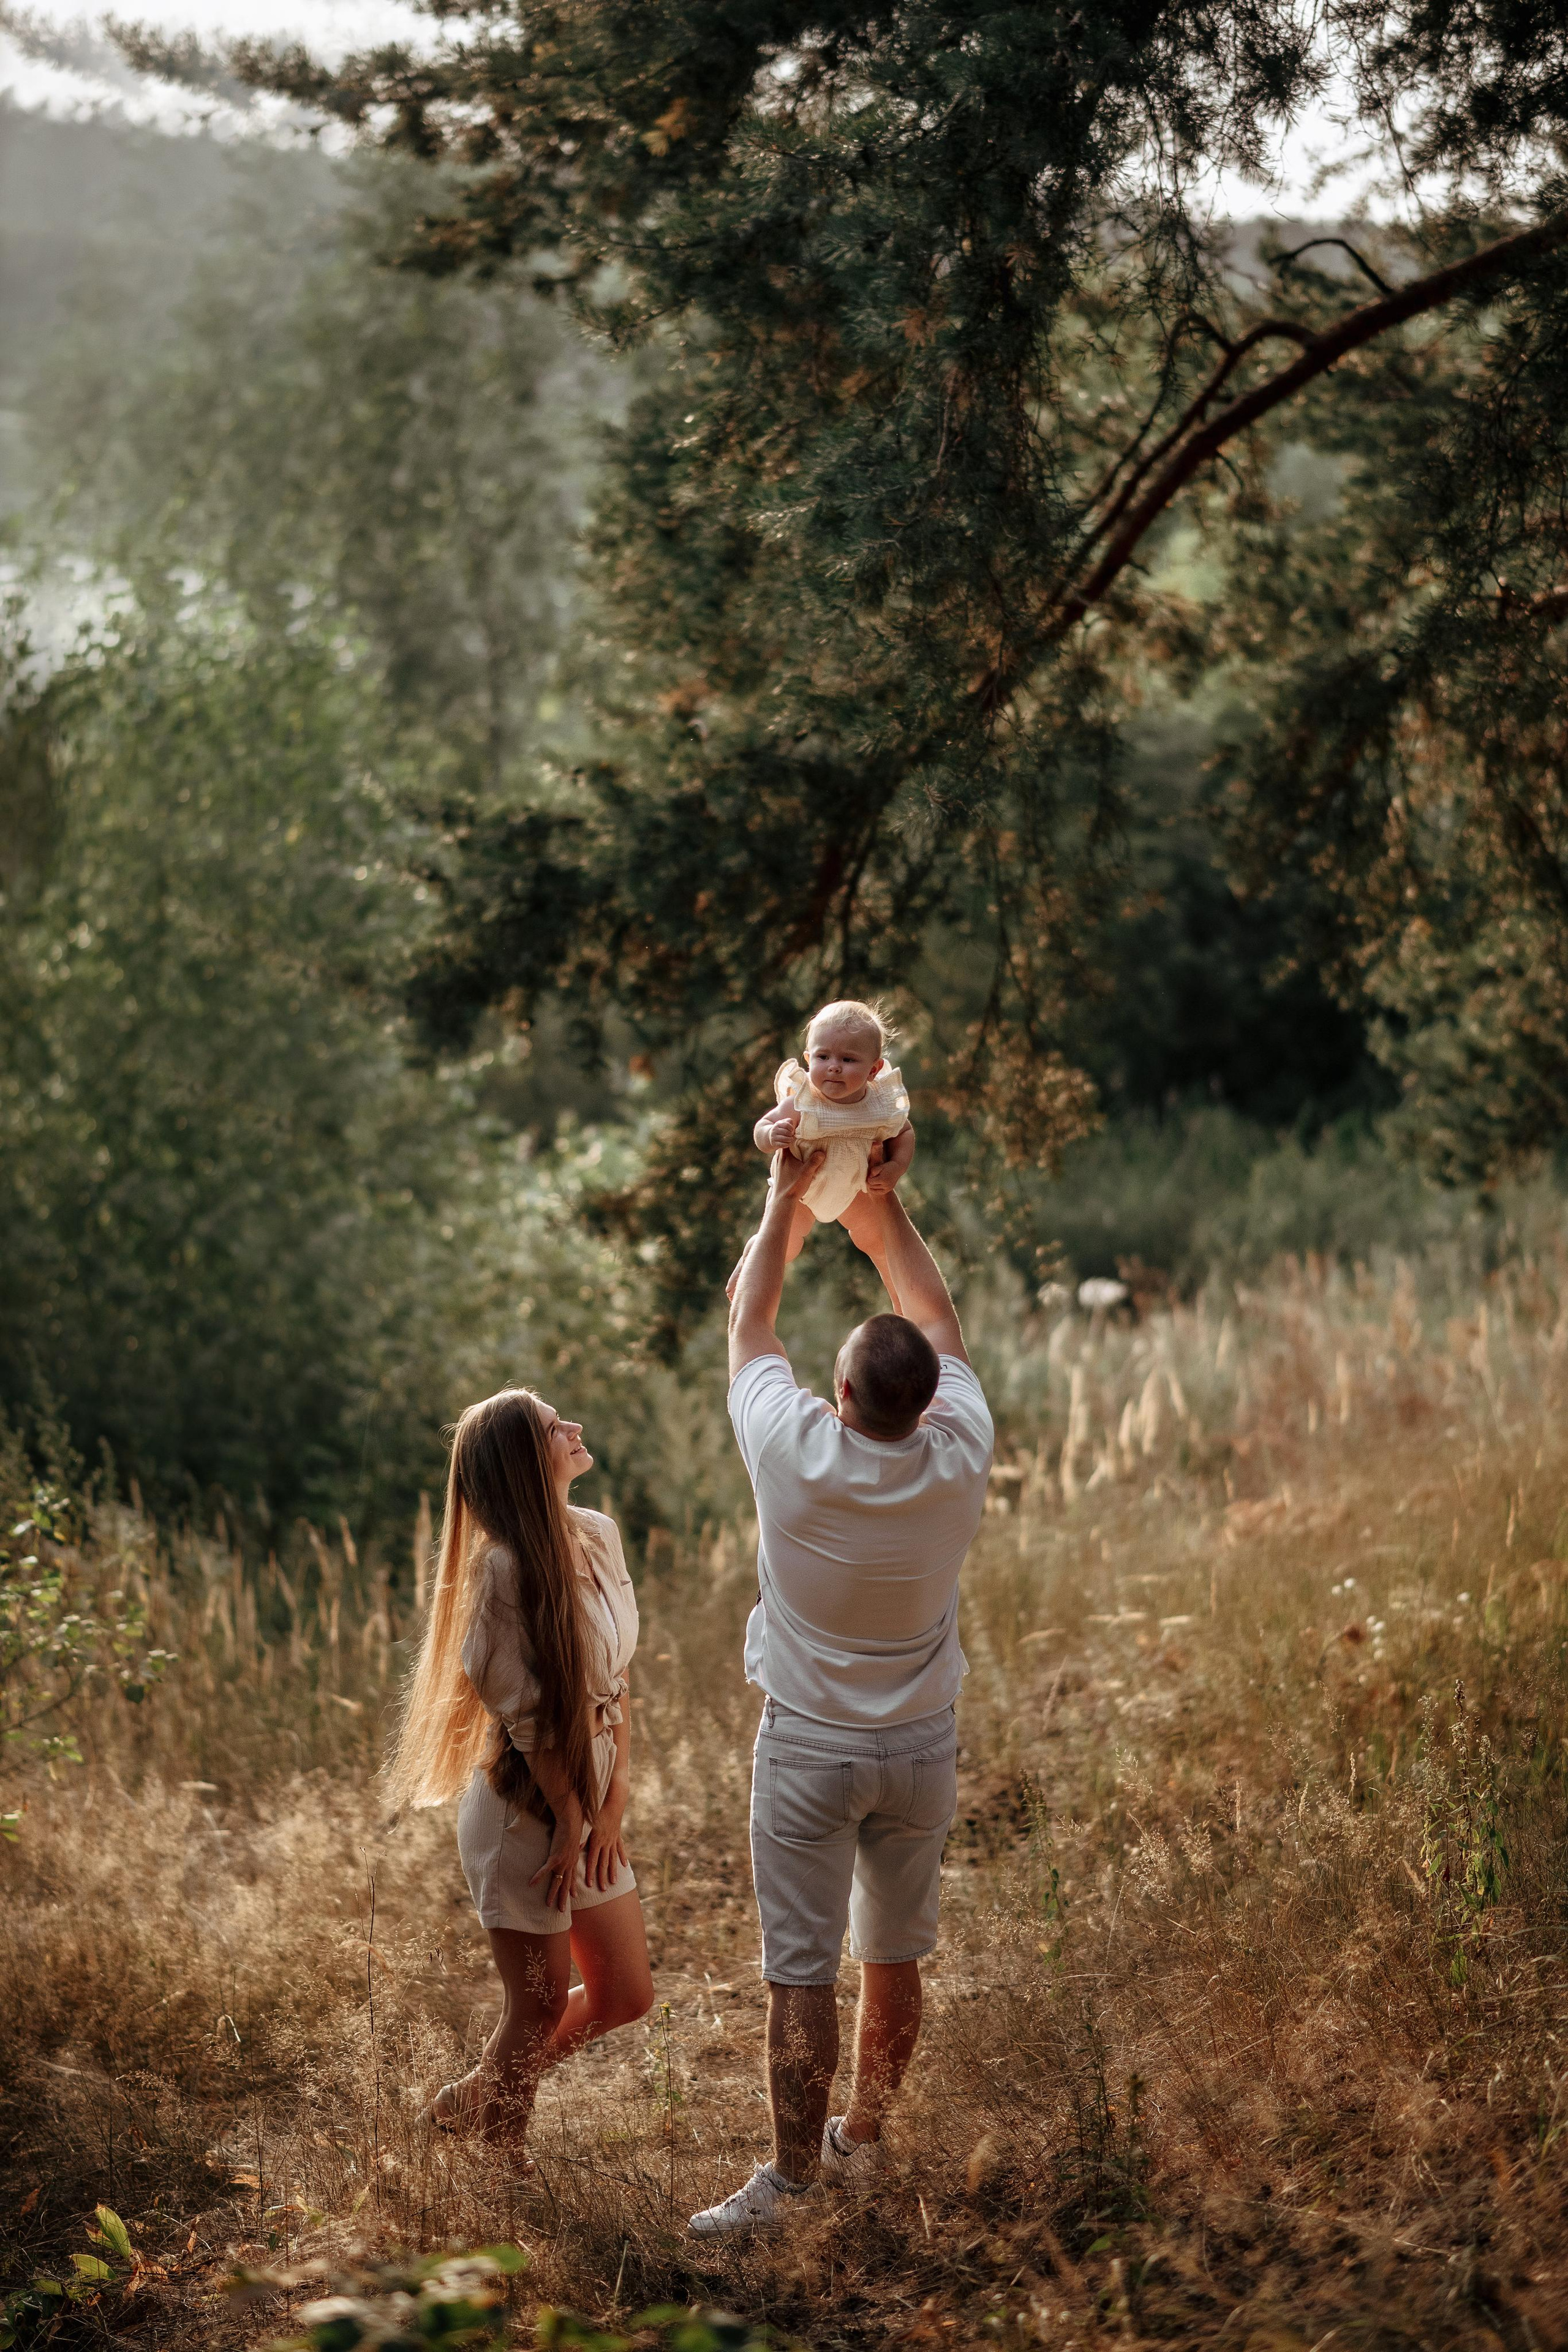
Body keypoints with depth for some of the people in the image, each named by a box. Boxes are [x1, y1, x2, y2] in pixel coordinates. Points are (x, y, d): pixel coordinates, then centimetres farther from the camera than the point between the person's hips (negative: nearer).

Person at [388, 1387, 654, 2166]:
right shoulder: (508, 1567, -21)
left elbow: (618, 1682, 6)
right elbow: (527, 1714, -17)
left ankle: (473, 2096, 35)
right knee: (540, 2009, 6)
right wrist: (569, 1821, -10)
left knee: (625, 1997, 15)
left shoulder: (599, 1536, 2)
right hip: (524, 1810, -8)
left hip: (591, 1806, 8)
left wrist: (612, 1807, 1)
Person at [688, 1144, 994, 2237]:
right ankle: (864, 2139, 30)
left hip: (809, 1749, -3)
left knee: (803, 1972, 0)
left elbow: (749, 1323, -5)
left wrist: (787, 1196, 5)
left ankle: (792, 2176, 4)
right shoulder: (959, 1460, -14)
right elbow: (940, 1323, 3)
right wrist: (883, 1205, 9)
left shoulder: (796, 1454, -22)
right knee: (896, 1958, 16)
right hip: (922, 1748, 3)